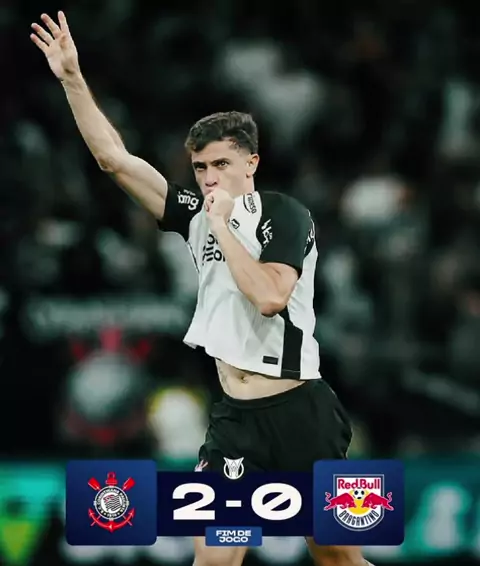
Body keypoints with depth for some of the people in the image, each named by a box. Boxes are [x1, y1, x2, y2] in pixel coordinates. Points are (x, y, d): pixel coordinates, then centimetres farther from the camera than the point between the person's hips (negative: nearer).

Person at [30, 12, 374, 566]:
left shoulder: (283, 214, -8)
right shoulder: (197, 213, 7)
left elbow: (270, 297, -24)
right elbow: (115, 158, 7)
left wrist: (223, 225, -17)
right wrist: (73, 79, 1)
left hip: (298, 414, -5)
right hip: (235, 416, 5)